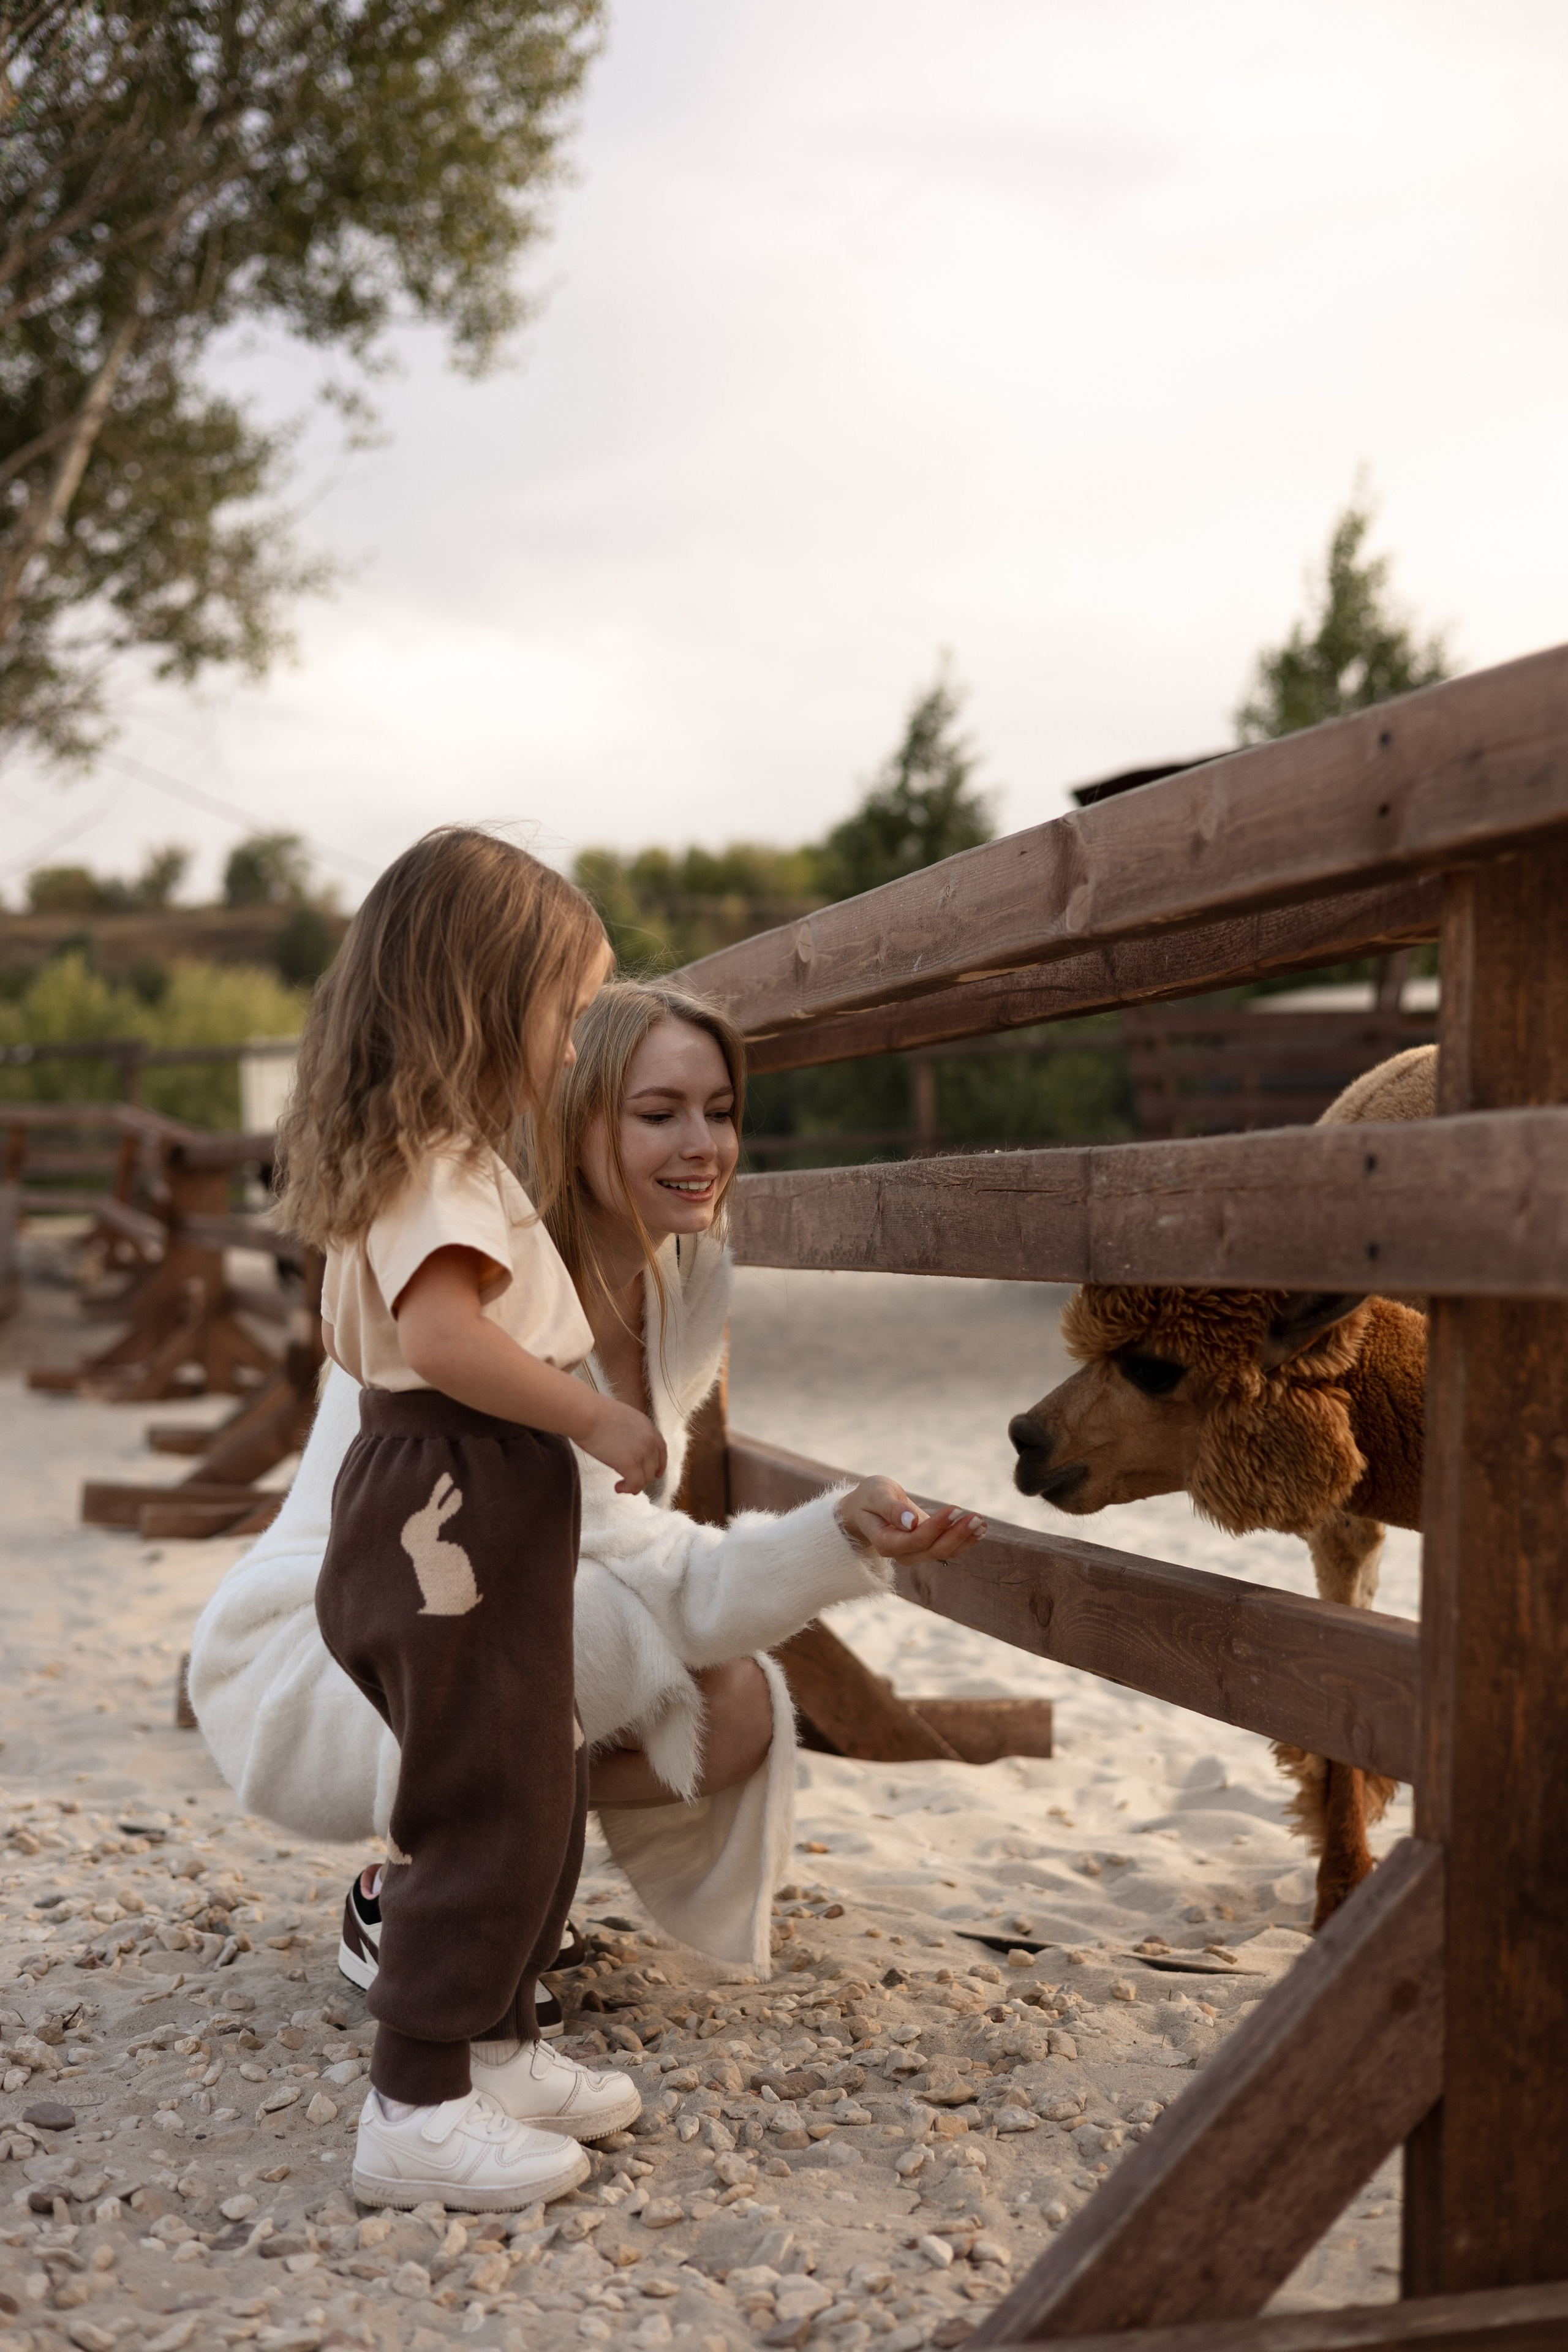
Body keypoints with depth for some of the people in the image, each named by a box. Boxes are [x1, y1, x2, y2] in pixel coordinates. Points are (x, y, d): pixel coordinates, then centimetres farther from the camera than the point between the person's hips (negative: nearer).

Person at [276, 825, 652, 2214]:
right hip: (456, 1520, -11)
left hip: (462, 1521, 11)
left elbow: (351, 1333, 23)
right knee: (486, 1810, -4)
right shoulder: (444, 1163, -18)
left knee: (546, 1787, 18)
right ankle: (417, 2113, 5)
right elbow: (443, 1334, -31)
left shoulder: (392, 1162, 16)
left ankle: (497, 2047, 29)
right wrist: (597, 1418, -24)